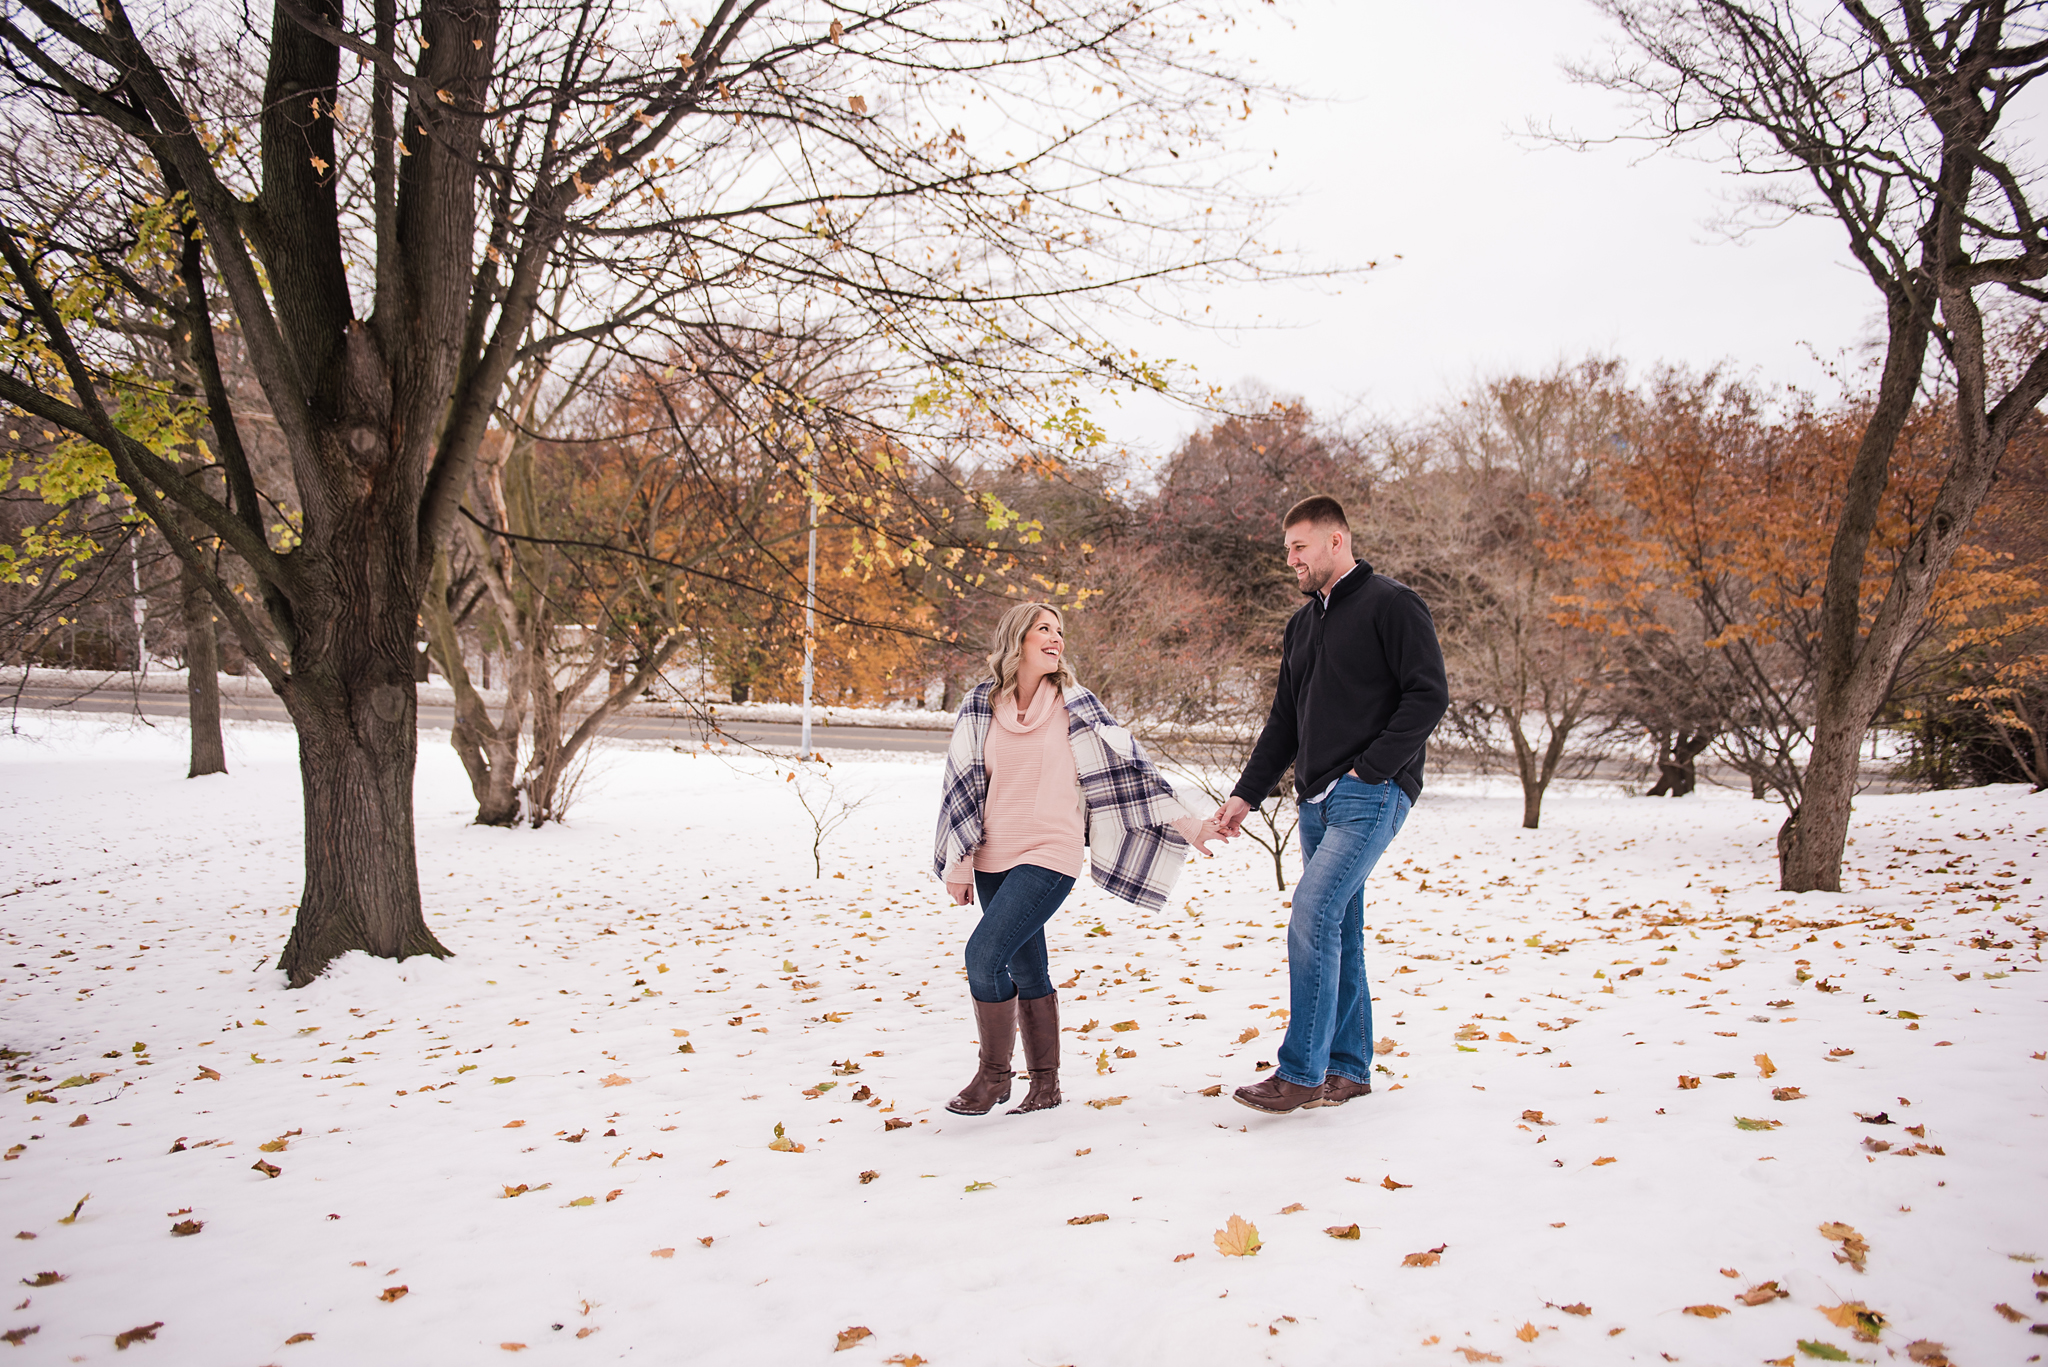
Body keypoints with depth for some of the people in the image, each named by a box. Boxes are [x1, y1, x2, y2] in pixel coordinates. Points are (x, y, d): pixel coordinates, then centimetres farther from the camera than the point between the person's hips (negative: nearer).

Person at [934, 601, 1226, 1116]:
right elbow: (962, 787, 8)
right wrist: (958, 862, 6)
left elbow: (1126, 768, 0)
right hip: (994, 859, 4)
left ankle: (994, 1075, 1)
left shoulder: (1075, 707, -1)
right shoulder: (980, 706, 4)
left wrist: (1186, 823, -3)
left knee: (984, 953, -16)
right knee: (1026, 972, 11)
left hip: (1050, 856, -4)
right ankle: (1045, 1085, 25)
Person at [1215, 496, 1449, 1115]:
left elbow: (1429, 695, -12)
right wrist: (1246, 793, 15)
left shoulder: (1391, 604, -5)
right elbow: (1284, 720, 22)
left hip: (1370, 795, -8)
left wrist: (1369, 768, -16)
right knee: (1338, 930, 9)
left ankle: (1302, 1071, -12)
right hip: (1318, 801, 8)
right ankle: (1349, 1068, 18)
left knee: (1312, 919, -17)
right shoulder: (1303, 624, 20)